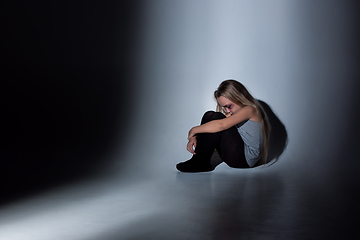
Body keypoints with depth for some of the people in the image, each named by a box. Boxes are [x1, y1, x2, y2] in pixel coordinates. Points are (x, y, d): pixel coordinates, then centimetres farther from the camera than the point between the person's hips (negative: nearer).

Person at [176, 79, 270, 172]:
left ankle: (201, 163, -16)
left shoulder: (250, 109, -14)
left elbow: (221, 125, -26)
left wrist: (194, 130, -17)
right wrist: (194, 137, -8)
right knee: (209, 116, -1)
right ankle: (198, 160, -8)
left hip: (247, 158, -9)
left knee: (216, 117, -20)